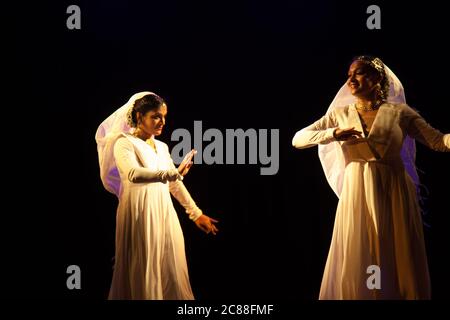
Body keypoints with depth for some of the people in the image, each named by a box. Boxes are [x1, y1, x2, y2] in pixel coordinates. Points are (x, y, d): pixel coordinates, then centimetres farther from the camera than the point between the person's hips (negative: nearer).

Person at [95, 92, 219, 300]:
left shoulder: (162, 147, 15)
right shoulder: (124, 143, -9)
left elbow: (174, 184, 22)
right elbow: (133, 175, -28)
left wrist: (196, 214, 23)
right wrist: (172, 173, -39)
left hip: (165, 215, 7)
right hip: (140, 216, -7)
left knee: (170, 271, 7)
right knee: (144, 272, -3)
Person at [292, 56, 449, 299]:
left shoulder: (399, 112, 3)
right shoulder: (340, 114, 7)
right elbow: (297, 139, 1)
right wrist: (333, 134, -13)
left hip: (394, 194, -1)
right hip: (357, 195, 1)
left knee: (399, 263, 2)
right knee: (357, 267, 0)